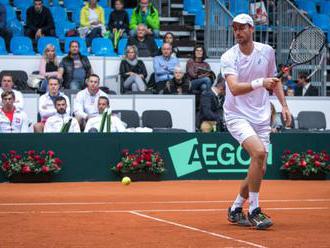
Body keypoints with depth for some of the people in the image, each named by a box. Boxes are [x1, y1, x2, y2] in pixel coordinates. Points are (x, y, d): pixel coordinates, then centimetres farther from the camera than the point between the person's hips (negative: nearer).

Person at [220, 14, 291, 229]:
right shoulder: (229, 57, -11)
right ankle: (254, 210, -17)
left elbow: (274, 80, 19)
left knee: (260, 169, 1)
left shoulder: (267, 51, 2)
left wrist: (284, 105, 13)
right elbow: (234, 88, -26)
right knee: (259, 151, -28)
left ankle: (235, 209, 23)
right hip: (237, 115, -5)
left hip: (261, 118, 5)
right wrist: (260, 83, -39)